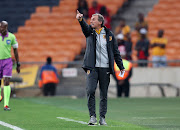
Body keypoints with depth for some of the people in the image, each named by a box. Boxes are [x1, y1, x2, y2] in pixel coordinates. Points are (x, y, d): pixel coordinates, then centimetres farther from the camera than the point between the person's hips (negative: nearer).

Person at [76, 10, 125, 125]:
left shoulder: (109, 34, 7)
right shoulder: (89, 32, 8)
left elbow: (116, 52, 10)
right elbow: (85, 26, -16)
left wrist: (121, 67, 7)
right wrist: (80, 19, -39)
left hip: (105, 68, 0)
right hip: (92, 67, 0)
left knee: (104, 94, 3)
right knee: (90, 91, -14)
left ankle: (102, 118, 12)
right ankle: (92, 116, -4)